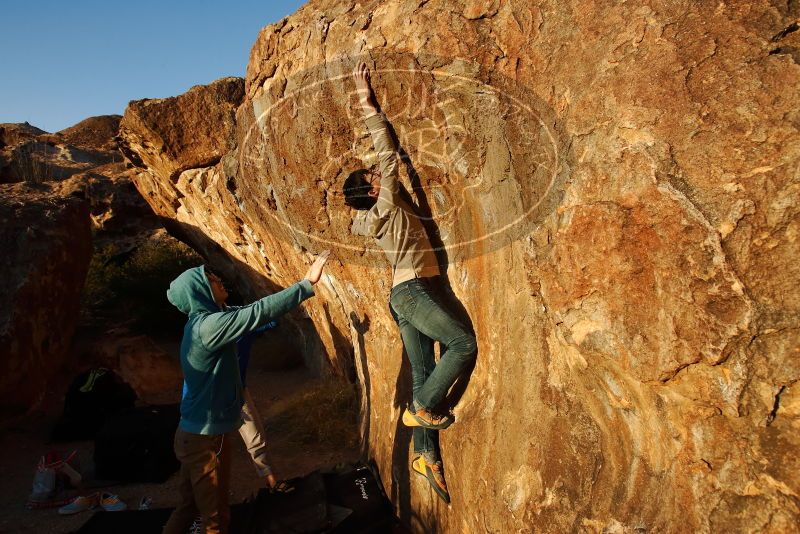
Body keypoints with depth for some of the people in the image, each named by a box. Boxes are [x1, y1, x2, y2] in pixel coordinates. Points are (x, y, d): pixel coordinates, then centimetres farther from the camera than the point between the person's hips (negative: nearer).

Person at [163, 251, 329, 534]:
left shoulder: (201, 322, 7)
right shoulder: (208, 325, -24)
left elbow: (249, 313, 12)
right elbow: (260, 311, -31)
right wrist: (307, 284, -27)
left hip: (197, 432, 9)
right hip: (207, 436, -9)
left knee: (189, 506, 22)